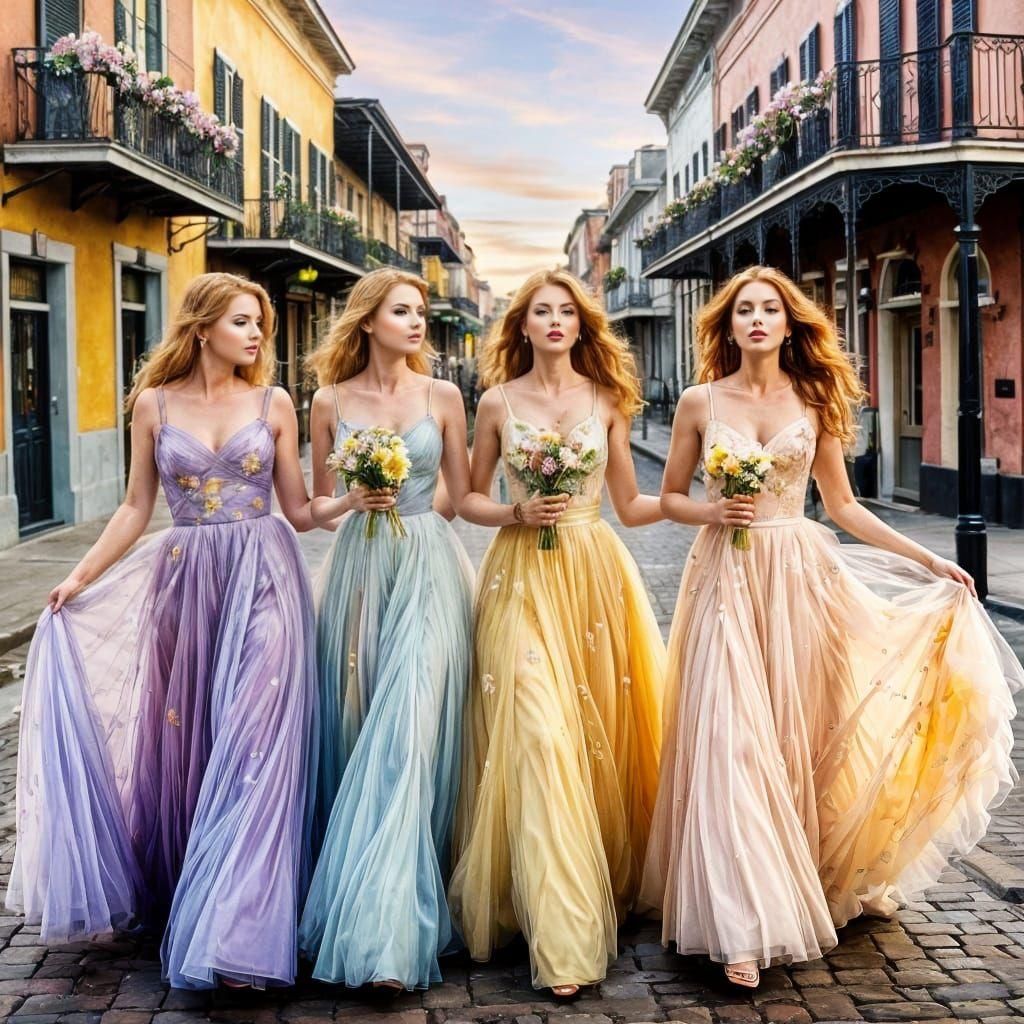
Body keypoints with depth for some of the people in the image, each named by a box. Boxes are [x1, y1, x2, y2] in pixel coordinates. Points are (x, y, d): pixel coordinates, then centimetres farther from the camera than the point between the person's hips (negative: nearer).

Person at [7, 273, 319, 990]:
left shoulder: (273, 404, 4)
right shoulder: (155, 404, 5)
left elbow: (299, 510, 7)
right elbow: (136, 508, 9)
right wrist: (80, 578, 5)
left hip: (263, 580, -1)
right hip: (184, 581, 1)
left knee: (253, 745, -7)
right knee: (180, 743, 6)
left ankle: (238, 926, -3)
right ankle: (180, 899, 23)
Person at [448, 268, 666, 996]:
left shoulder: (606, 400, 8)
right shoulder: (498, 403, 6)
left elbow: (631, 505, 9)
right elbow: (470, 500, 12)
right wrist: (519, 514, -6)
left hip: (594, 576, 2)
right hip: (522, 577, -2)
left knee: (598, 736, 3)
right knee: (538, 738, -10)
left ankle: (604, 888, 21)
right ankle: (560, 938, -7)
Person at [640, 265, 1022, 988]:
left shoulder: (814, 401, 6)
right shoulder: (701, 403, 3)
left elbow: (843, 505, 9)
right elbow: (671, 499, 10)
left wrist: (929, 560, 6)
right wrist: (714, 511, -11)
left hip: (800, 576, 1)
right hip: (727, 580, -1)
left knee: (801, 733, 6)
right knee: (732, 741, -7)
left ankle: (834, 877, 27)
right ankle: (744, 923, -4)